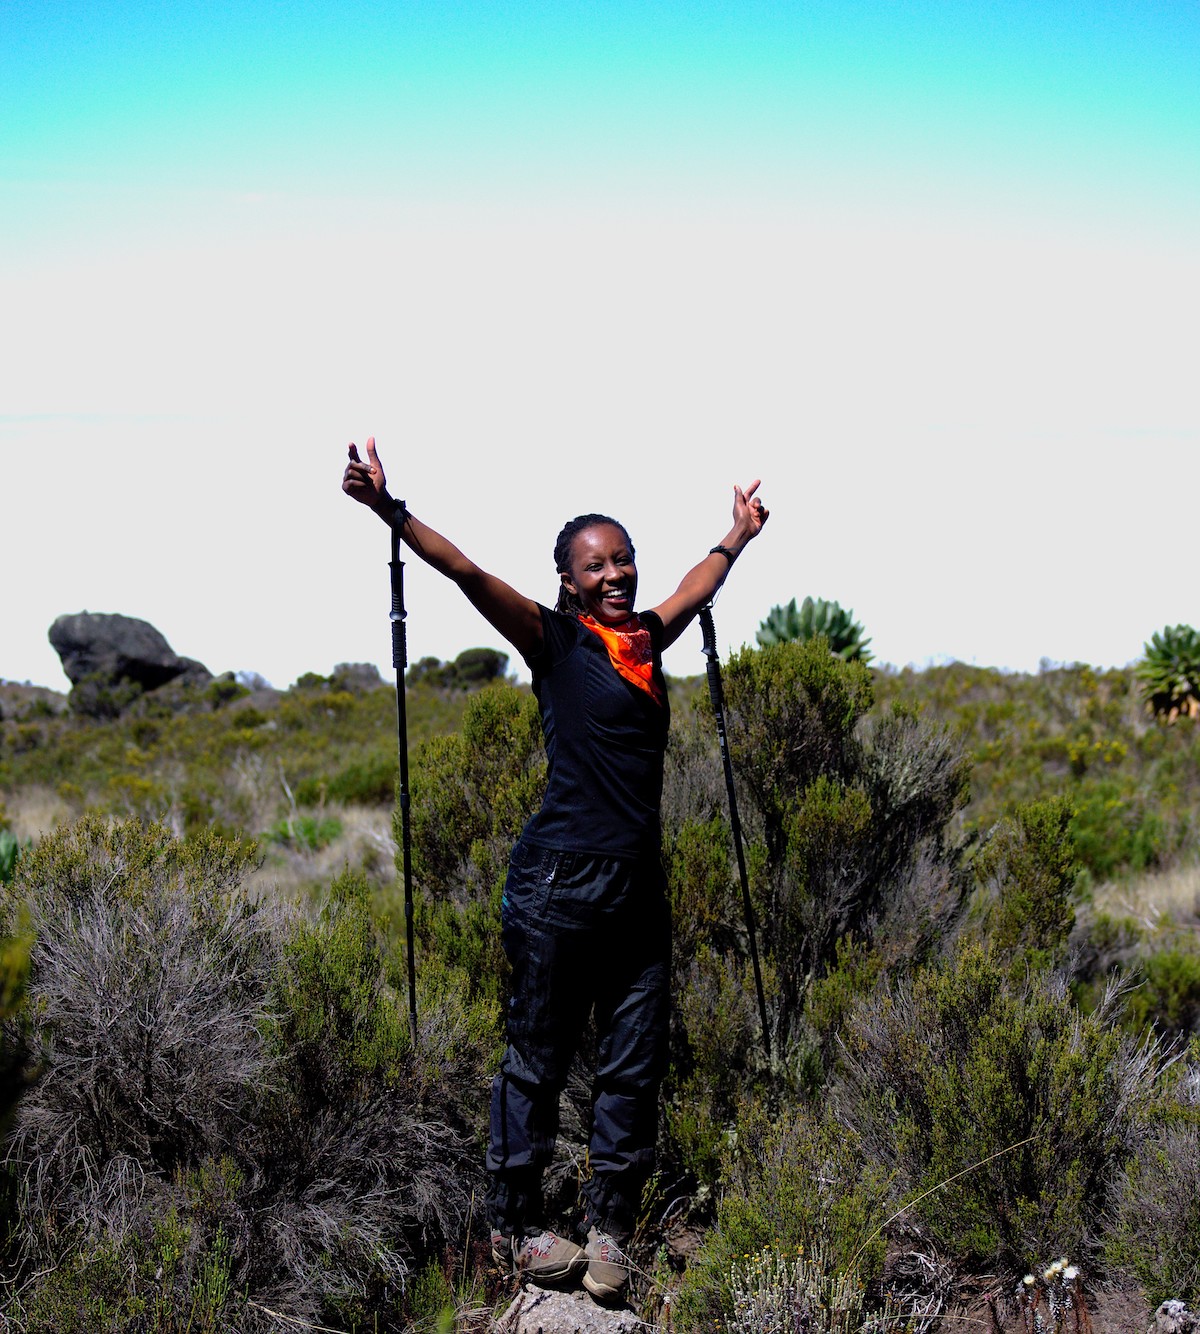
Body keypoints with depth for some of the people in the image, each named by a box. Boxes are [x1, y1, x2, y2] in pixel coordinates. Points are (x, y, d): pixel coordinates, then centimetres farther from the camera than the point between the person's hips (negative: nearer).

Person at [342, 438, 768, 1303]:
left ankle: (608, 1229, 18)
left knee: (636, 1066, 7)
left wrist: (740, 534, 47)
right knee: (539, 1058, 3)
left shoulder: (646, 640, 13)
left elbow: (699, 585, 32)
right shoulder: (554, 641, -3)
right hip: (562, 882, -6)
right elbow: (469, 575, -14)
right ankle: (516, 1228, 15)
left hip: (640, 885, 6)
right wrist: (390, 511, -24)